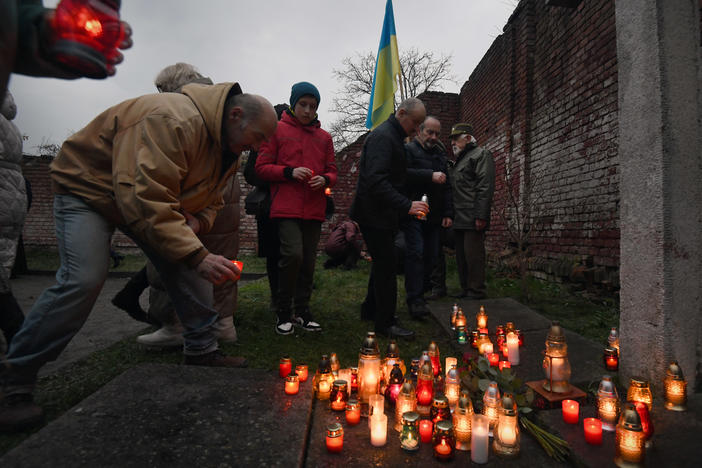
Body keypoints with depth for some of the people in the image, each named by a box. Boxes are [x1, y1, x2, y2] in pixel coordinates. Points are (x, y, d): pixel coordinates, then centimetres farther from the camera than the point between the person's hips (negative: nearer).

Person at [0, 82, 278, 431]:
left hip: (151, 199, 8)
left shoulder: (228, 146, -3)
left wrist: (196, 222, -15)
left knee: (190, 270, -3)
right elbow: (146, 198, -41)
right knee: (82, 280, -22)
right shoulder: (174, 121, -35)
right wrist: (196, 255, -43)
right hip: (87, 185, -8)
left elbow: (211, 199, 8)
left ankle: (202, 352, 10)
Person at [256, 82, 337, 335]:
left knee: (308, 261, 7)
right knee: (293, 254, -17)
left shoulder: (324, 137, 15)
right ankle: (284, 312, 3)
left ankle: (302, 311, 21)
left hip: (314, 210, 4)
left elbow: (332, 171, 18)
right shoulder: (277, 130, 5)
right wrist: (289, 172, -14)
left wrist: (325, 179, -5)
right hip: (286, 207, -4)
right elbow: (261, 167, 1)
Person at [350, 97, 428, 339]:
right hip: (374, 213, -11)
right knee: (386, 265, -6)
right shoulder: (382, 136, -17)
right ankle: (385, 322, 5)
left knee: (383, 263, 18)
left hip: (383, 213, 11)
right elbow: (376, 181, -29)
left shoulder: (394, 136, 16)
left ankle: (370, 310, 32)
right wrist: (407, 205, -33)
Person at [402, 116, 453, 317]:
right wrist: (430, 176, -20)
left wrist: (448, 213, 14)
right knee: (415, 253, -13)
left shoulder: (440, 154, 23)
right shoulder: (408, 149, 2)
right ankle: (415, 300, -10)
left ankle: (419, 294, 17)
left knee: (431, 255, 5)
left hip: (433, 215, 7)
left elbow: (446, 186, 23)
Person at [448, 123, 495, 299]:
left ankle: (477, 290, 2)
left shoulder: (481, 155, -2)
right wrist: (451, 215, 16)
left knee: (473, 254, -7)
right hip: (460, 219, 9)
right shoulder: (460, 160, 26)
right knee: (461, 255, 12)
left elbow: (485, 187, -14)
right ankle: (466, 289, 21)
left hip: (472, 218, -9)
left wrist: (480, 216, -22)